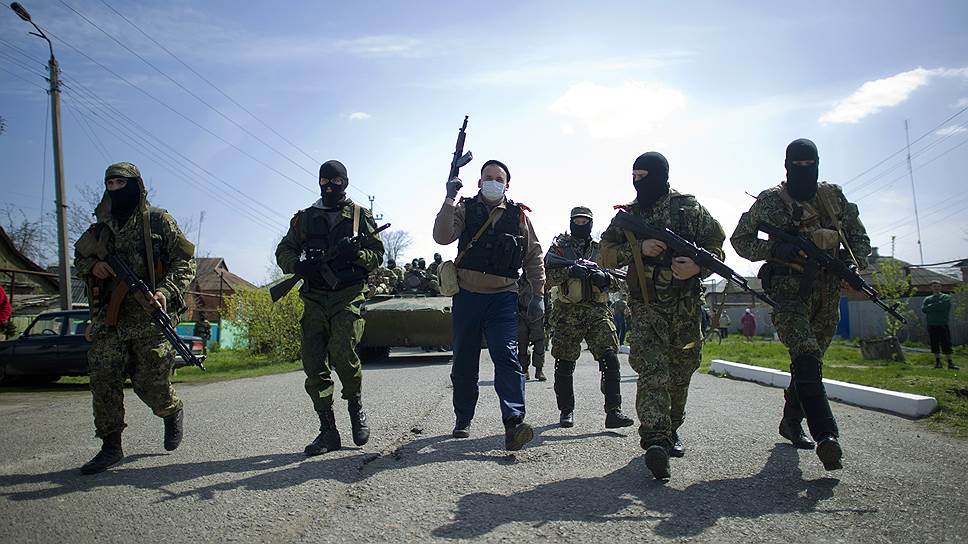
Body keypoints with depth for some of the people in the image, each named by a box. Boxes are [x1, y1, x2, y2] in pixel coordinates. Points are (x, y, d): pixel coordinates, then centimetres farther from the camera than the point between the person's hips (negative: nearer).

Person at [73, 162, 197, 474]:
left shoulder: (158, 221, 3)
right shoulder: (101, 227, 16)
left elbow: (184, 260, 0)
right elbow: (79, 258, 27)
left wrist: (167, 290, -15)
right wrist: (92, 266, 3)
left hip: (150, 317, -4)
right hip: (110, 318, 4)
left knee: (150, 383, -3)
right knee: (104, 378, -5)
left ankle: (173, 412, 29)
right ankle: (111, 447, 4)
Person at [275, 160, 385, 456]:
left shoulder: (360, 215, 12)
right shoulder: (304, 218, 19)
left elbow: (377, 254, 8)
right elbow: (284, 251, 16)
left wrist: (356, 253, -15)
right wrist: (299, 266, -7)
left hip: (348, 296, -3)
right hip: (314, 298, 4)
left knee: (342, 352, -23)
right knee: (314, 364, -2)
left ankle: (356, 406, 4)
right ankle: (328, 432, 6)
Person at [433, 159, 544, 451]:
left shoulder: (519, 216, 8)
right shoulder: (465, 209, 4)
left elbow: (534, 257, 13)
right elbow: (442, 237, -13)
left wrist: (538, 294, 7)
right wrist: (449, 200, -20)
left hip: (503, 298, 0)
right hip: (467, 296, 1)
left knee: (507, 356, -16)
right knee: (464, 361, 9)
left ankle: (513, 422, -23)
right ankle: (463, 419, 25)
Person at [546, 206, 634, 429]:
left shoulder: (601, 249, 16)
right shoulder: (559, 247, 10)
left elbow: (616, 281, 12)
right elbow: (547, 275, -4)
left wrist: (604, 276, -10)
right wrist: (570, 270, -19)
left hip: (598, 311, 1)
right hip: (568, 312, -1)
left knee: (610, 358, -12)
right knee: (564, 364, 4)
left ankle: (613, 411, -11)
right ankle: (566, 411, 18)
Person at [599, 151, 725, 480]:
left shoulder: (688, 208, 2)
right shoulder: (627, 215, 8)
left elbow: (716, 245, 2)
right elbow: (606, 255, 2)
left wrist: (697, 266, -18)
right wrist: (639, 249, -14)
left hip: (686, 306, 1)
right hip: (647, 307, -1)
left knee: (680, 373, 12)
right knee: (652, 370, -16)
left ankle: (671, 429, 33)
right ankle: (656, 441, -24)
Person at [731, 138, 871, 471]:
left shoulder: (834, 197, 10)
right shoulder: (770, 201, -1)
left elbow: (860, 238, 15)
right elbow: (739, 240, 4)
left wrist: (854, 263, -7)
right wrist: (775, 250, -14)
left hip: (827, 295, 5)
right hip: (789, 293, -5)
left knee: (809, 362, 14)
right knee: (806, 358, -22)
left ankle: (791, 422, 32)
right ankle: (826, 436, -24)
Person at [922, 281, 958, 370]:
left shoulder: (946, 297, 6)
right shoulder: (927, 299, 13)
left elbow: (942, 306, -13)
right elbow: (923, 309, -3)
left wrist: (930, 307, -4)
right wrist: (936, 307, -8)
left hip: (943, 325, -2)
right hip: (931, 325, 2)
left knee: (946, 344, -4)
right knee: (934, 345, 5)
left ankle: (950, 362, -1)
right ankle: (937, 362, 11)